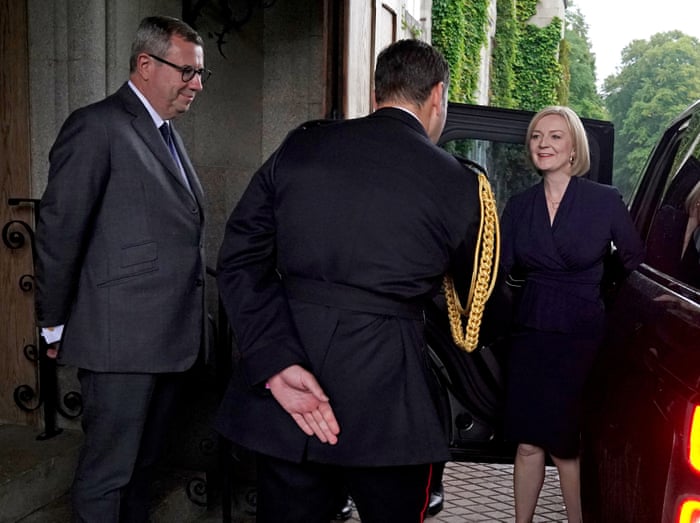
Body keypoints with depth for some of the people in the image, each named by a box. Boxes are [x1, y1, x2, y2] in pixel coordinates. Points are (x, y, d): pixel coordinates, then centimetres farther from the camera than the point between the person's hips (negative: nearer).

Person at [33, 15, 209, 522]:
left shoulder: (167, 134, 17)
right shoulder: (97, 126, -11)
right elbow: (58, 232, -11)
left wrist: (190, 324, 14)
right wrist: (55, 327, -6)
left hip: (170, 337, 8)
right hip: (121, 337, -8)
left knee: (142, 462, 19)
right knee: (107, 472, 3)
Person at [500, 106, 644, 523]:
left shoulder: (605, 200, -4)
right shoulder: (520, 206, 5)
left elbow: (635, 262, 2)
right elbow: (506, 266, 5)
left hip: (582, 336, -3)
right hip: (532, 332, 3)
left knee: (571, 445, 5)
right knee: (529, 443, 7)